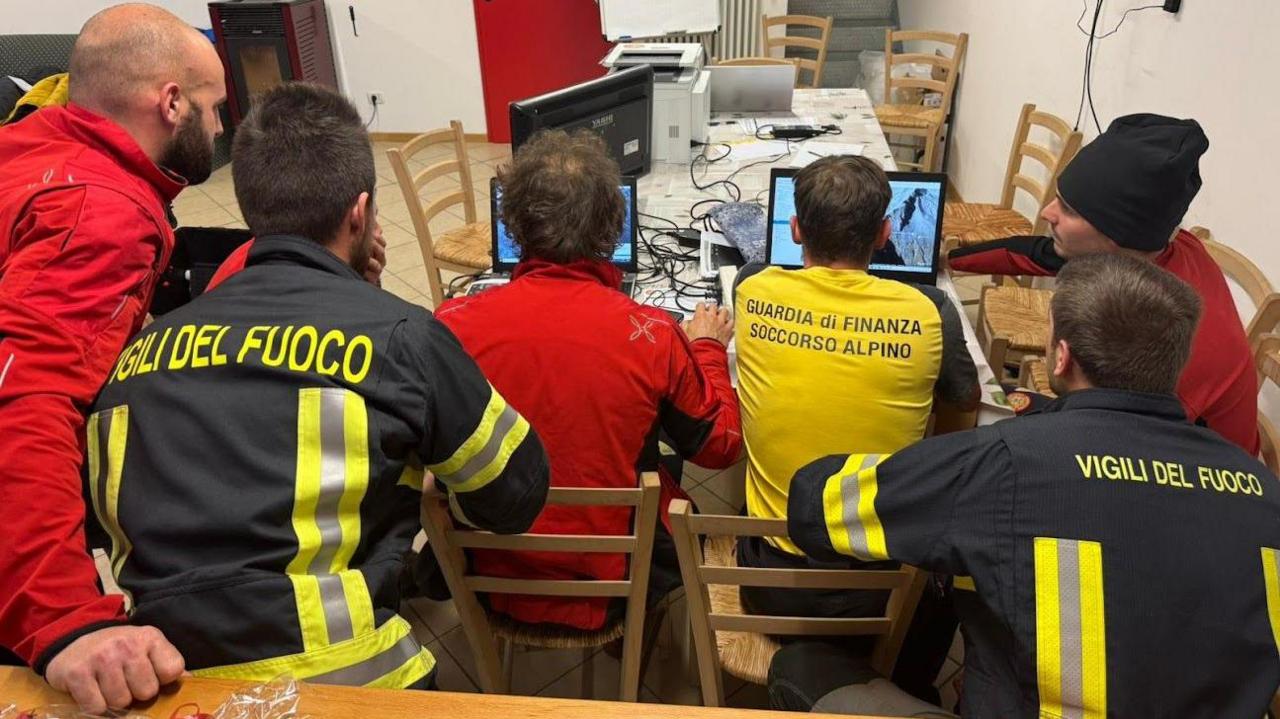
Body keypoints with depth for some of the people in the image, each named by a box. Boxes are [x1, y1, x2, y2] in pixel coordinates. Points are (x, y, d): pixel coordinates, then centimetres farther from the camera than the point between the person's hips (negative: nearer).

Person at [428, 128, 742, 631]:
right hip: (610, 587, -2)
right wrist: (707, 347, 9)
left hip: (489, 580, 2)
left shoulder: (451, 325, -20)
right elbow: (720, 447, -7)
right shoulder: (651, 335, -24)